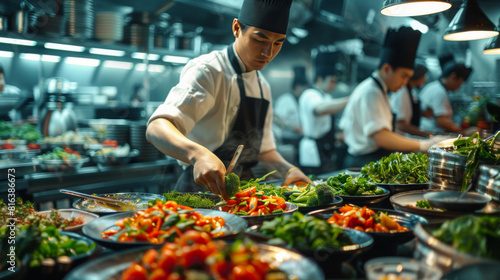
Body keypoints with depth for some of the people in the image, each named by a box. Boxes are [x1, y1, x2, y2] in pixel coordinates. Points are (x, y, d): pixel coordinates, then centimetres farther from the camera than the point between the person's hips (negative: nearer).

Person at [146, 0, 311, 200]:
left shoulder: (263, 87, 15)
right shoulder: (208, 71, -11)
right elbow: (156, 128, -25)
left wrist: (288, 170, 5)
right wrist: (198, 154, -44)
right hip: (202, 189, -7)